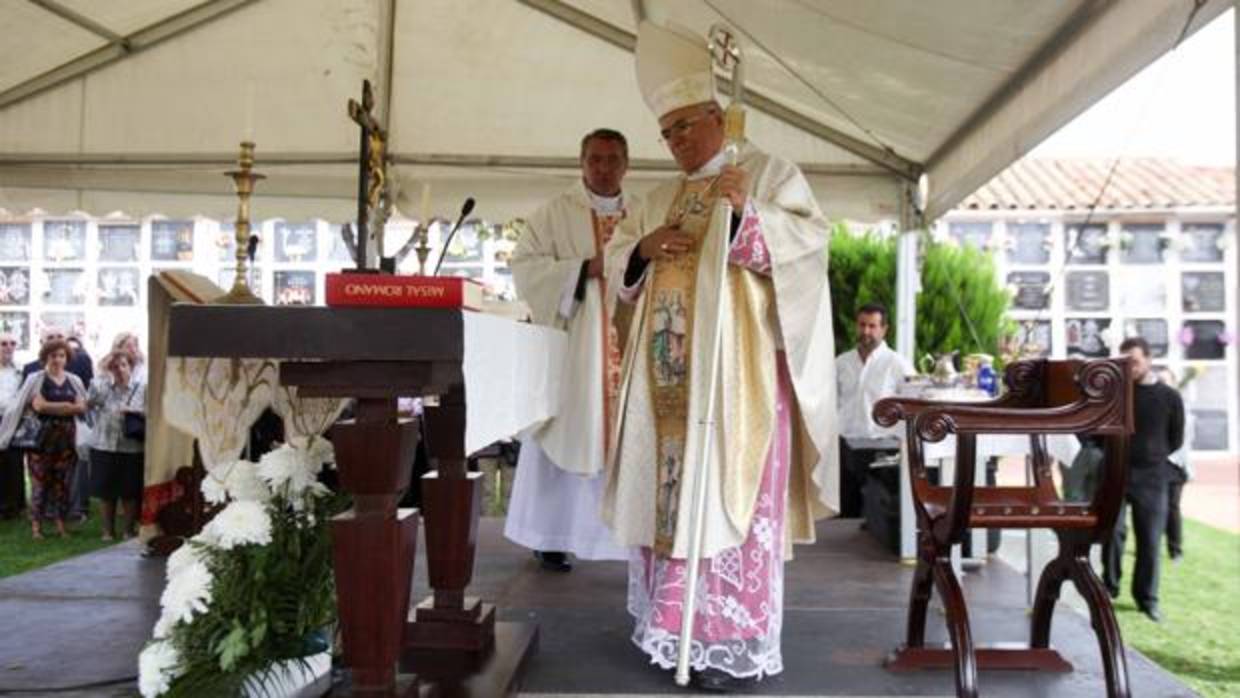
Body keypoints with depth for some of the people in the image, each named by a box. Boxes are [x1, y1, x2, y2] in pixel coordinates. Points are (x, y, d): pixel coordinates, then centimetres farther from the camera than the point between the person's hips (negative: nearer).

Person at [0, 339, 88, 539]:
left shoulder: (74, 381, 10)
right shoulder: (36, 379, -1)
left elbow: (82, 408, 2)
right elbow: (39, 405, -13)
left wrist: (52, 407, -7)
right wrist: (67, 405, -10)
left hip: (67, 437, 3)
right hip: (41, 436, -3)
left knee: (62, 481, 5)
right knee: (40, 481, -2)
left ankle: (60, 524, 12)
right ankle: (36, 525, 6)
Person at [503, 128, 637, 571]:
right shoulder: (556, 213, 2)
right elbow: (524, 266, -8)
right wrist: (586, 268, -16)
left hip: (628, 346, 4)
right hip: (572, 348, -3)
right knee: (568, 433, -1)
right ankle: (550, 535, 9)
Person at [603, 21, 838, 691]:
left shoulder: (769, 172, 4)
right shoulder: (661, 198, 22)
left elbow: (810, 238, -10)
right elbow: (618, 260, 19)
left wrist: (747, 214, -26)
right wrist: (644, 247, -3)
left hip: (738, 368, -6)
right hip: (669, 375, 6)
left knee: (729, 496, -7)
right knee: (669, 493, 7)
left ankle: (730, 642, -1)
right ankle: (673, 622, 19)